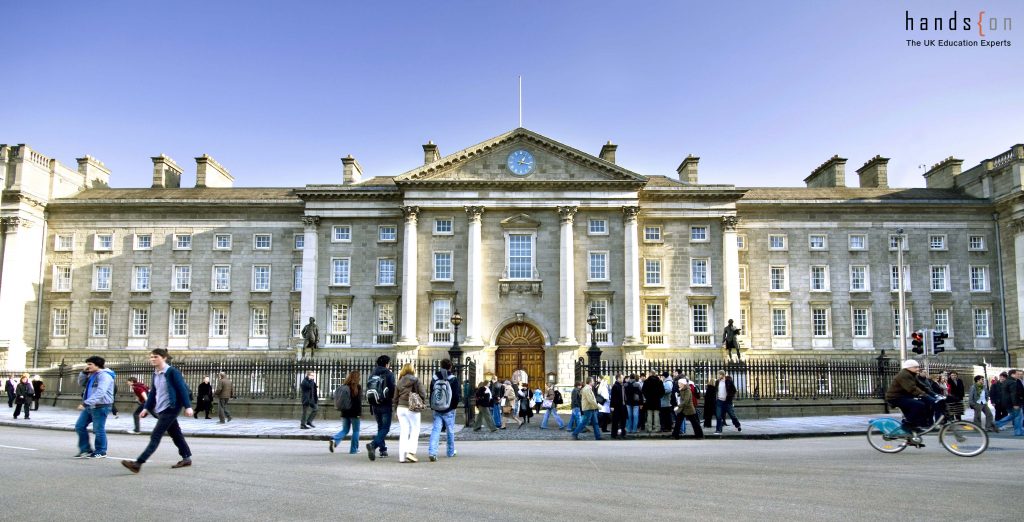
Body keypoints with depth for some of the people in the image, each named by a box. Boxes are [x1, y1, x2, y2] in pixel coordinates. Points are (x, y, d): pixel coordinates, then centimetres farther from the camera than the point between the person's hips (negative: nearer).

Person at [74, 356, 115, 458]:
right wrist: (84, 372, 8)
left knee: (98, 430, -2)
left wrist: (86, 403, -34)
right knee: (80, 426, 10)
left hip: (101, 406, -10)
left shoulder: (104, 376, -17)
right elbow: (81, 383, 26)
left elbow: (100, 392, -28)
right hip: (89, 406, 10)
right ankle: (85, 450, 20)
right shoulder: (91, 375, 14)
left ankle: (101, 452, 11)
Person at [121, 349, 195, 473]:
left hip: (171, 408, -8)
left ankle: (138, 463, -14)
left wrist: (188, 406, -18)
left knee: (155, 436, -11)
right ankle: (187, 458, 24)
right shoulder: (155, 373, 10)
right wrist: (147, 408, 14)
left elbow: (183, 389, -15)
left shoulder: (172, 372, -13)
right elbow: (153, 392, 18)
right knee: (175, 434, 14)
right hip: (161, 409, 8)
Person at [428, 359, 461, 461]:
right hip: (449, 411, -2)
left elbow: (431, 394, 9)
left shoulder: (434, 379, 4)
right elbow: (456, 396, -11)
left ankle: (432, 452, -17)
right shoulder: (453, 379, -9)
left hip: (437, 410, 3)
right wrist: (454, 406, 6)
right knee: (450, 431, 12)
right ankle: (450, 452, 25)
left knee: (435, 430, -1)